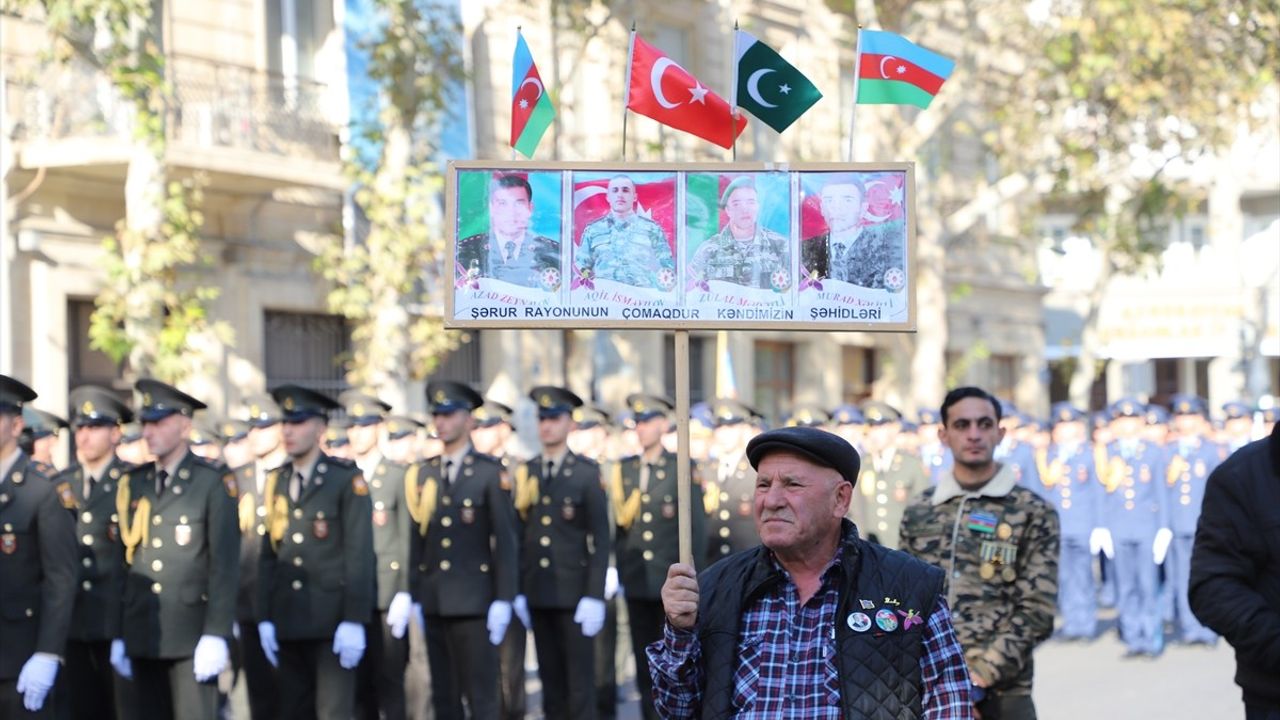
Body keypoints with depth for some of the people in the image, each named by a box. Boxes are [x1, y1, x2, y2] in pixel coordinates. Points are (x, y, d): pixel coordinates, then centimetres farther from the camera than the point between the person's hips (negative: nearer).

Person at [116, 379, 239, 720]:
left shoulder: (214, 483, -5)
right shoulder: (133, 484, 10)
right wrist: (119, 635, 9)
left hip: (192, 637, -5)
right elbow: (125, 560, 10)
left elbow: (225, 564, -9)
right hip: (142, 637, 5)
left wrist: (216, 635, -15)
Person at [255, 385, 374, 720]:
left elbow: (359, 554, -10)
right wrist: (265, 618, 5)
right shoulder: (276, 482, 11)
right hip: (288, 622, 5)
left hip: (332, 621, -5)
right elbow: (269, 555, 10)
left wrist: (354, 621, -16)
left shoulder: (347, 480, -5)